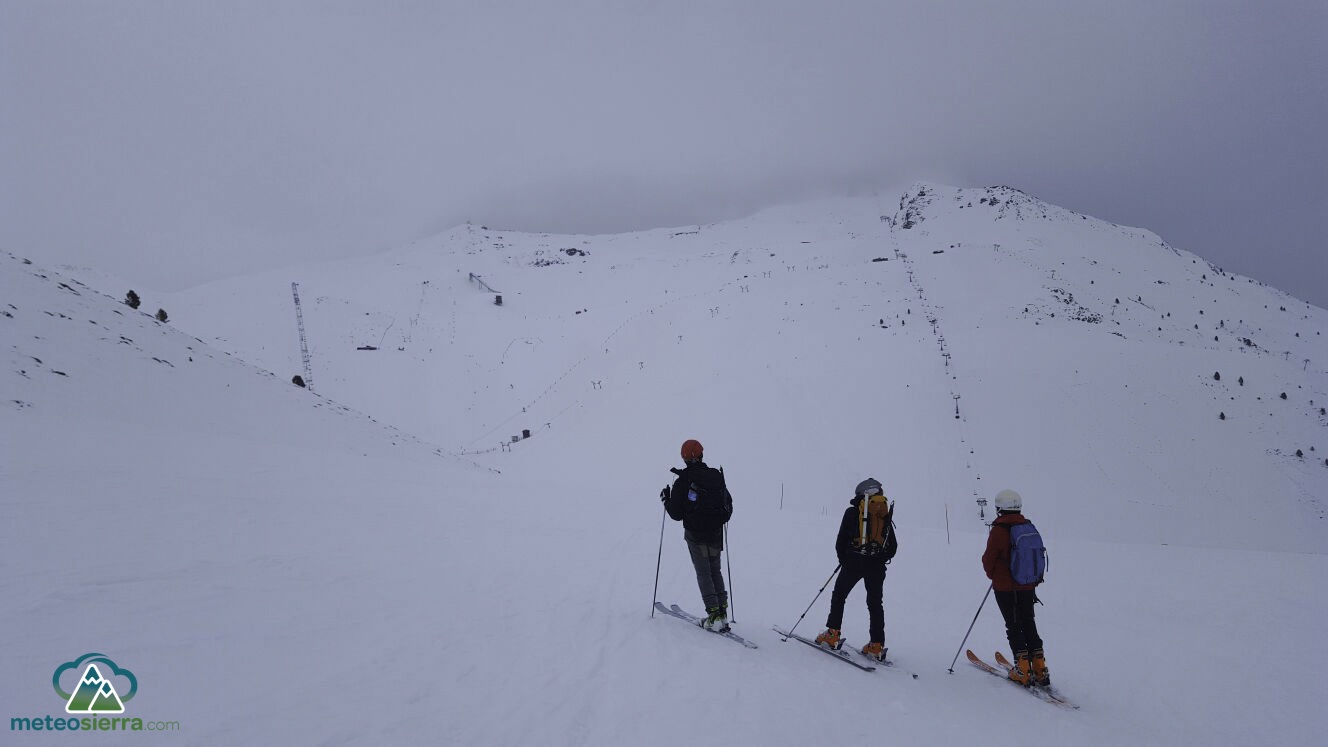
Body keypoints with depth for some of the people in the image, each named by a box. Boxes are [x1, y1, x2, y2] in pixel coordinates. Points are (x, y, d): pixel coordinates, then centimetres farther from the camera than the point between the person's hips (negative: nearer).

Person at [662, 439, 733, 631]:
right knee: (716, 571, 16)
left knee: (703, 573, 3)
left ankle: (714, 615, -3)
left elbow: (676, 514, -9)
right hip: (716, 535, 4)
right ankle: (722, 612, 11)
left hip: (695, 535, -4)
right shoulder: (716, 476, 1)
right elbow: (729, 505, 9)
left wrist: (666, 499, 8)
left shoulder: (682, 481, -11)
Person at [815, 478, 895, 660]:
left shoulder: (852, 512, 0)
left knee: (839, 596, 11)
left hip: (854, 562, -3)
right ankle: (877, 645, 7)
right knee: (875, 603, 10)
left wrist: (844, 561, 16)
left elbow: (841, 541, 2)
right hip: (877, 567, 3)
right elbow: (892, 548, 11)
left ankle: (832, 635, 5)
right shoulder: (885, 515, 10)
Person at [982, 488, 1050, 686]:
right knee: (1029, 624, 15)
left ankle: (1023, 670, 4)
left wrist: (993, 576, 11)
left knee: (1014, 627, 4)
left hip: (1005, 588, -6)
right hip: (1027, 587, 6)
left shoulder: (999, 531, -17)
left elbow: (989, 560, -9)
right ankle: (1039, 669, 15)